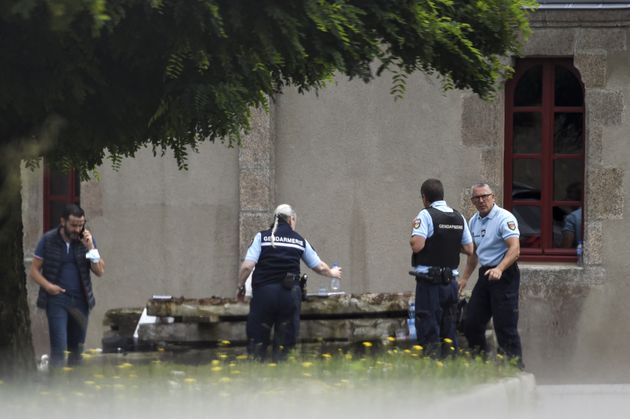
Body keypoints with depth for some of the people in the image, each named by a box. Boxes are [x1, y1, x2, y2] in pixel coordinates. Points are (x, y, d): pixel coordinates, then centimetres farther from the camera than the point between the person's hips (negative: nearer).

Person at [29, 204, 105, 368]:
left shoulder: (86, 240, 4)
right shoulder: (48, 240, -2)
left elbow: (100, 271, -1)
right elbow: (34, 270, 2)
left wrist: (90, 248, -14)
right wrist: (47, 285, -16)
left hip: (80, 300, 3)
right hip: (57, 300, -3)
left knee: (77, 349, 10)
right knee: (58, 348, -13)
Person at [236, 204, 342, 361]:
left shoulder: (262, 237, 3)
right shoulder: (300, 241, 9)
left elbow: (247, 266, -6)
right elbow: (320, 267, 19)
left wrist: (240, 286, 9)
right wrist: (332, 273, 40)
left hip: (264, 291, -1)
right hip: (290, 294, 1)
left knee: (257, 339, 6)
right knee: (283, 341, 11)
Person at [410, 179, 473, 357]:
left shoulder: (426, 215, -11)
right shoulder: (459, 218, 8)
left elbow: (417, 245, -20)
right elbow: (469, 249, 11)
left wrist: (412, 235, 0)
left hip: (429, 281, -6)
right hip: (451, 280, 6)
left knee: (428, 329, -3)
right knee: (449, 332, 12)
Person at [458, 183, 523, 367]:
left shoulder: (505, 219, -14)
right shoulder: (474, 221, 12)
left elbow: (515, 249, -25)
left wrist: (499, 269, -39)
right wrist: (464, 278, 24)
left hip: (504, 275, -8)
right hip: (485, 275, 8)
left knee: (505, 327, -9)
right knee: (471, 325, 8)